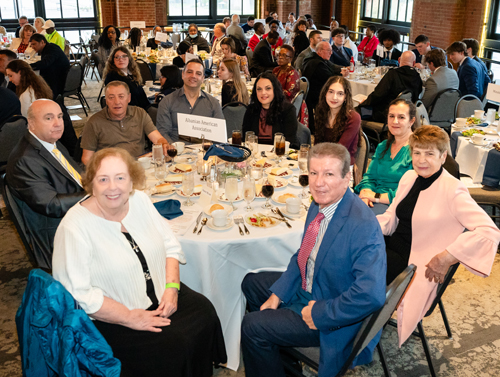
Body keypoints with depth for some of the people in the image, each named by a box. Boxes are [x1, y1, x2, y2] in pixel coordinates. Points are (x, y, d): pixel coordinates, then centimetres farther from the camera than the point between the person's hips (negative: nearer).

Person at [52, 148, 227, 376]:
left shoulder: (139, 200, -1)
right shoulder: (75, 227, -20)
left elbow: (170, 245, 5)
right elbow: (79, 293, -21)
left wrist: (172, 287, -9)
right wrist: (130, 317, -20)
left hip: (160, 295, 6)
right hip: (111, 320, -6)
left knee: (205, 313, -9)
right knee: (172, 345, -20)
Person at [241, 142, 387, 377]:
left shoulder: (363, 227, -32)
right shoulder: (321, 203, -4)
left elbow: (371, 295, -37)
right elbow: (303, 255, 9)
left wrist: (318, 314, -26)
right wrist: (277, 295, 1)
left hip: (335, 319, -9)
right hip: (307, 287, 10)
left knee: (253, 326, -14)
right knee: (251, 283, 21)